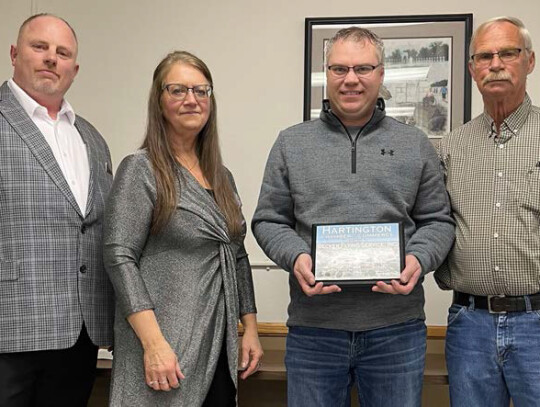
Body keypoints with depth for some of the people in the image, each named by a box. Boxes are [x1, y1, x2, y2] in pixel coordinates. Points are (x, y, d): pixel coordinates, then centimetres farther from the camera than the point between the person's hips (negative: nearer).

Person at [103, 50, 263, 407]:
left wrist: (250, 329, 11)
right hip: (167, 351, -6)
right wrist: (154, 344, -21)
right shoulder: (141, 170, -7)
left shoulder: (221, 176, 12)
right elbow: (120, 258, -14)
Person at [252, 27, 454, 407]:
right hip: (313, 329, 0)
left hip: (397, 328, 0)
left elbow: (437, 220, 9)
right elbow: (268, 220, 7)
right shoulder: (291, 144, 7)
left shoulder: (415, 145, 8)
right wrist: (296, 257, -12)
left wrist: (419, 259, -11)